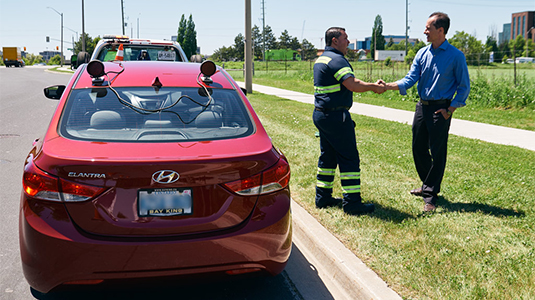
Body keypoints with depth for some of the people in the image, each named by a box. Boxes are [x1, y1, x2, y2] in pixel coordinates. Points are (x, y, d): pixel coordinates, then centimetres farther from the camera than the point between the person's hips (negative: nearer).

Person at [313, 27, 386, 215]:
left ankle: (323, 198, 22)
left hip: (321, 114, 10)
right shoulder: (336, 60, -15)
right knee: (349, 158, -5)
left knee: (327, 156, 16)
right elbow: (353, 85, -25)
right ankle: (352, 203, -3)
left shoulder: (321, 59, 18)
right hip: (335, 115, -10)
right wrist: (373, 87, -11)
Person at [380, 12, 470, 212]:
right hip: (422, 106, 6)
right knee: (418, 149, 12)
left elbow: (464, 86, -2)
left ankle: (430, 196, 8)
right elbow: (410, 79, 0)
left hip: (440, 109, -6)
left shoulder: (456, 56, -7)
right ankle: (428, 185, 32)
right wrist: (388, 86, -17)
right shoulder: (422, 54, 7)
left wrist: (450, 109, -10)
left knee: (437, 153, -2)